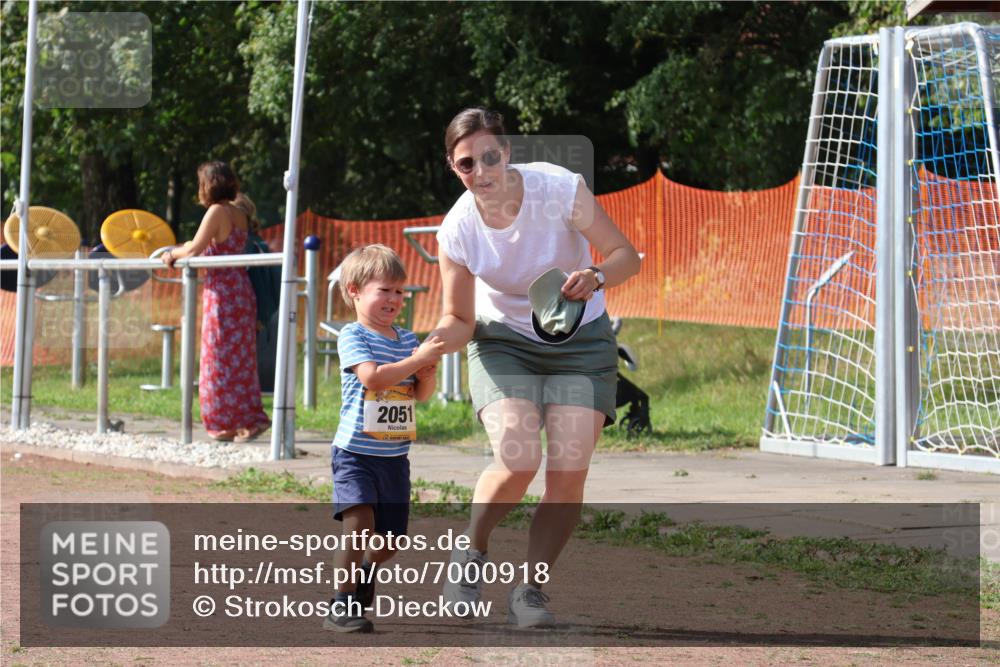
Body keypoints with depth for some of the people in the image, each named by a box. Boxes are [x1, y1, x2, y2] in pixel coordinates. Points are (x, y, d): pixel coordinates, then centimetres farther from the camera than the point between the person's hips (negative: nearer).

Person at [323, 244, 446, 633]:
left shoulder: (408, 340, 11)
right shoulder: (353, 336, -7)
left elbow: (423, 395, 10)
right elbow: (371, 377, -23)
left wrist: (428, 374, -10)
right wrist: (416, 359, -22)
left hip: (395, 457, 6)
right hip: (356, 453, -6)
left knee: (391, 540, 11)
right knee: (359, 525, -22)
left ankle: (364, 572, 42)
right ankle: (342, 605, -15)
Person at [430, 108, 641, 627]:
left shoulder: (559, 189, -21)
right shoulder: (457, 229, -16)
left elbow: (625, 254, -13)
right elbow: (460, 319, -7)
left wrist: (596, 277, -35)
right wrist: (442, 337, -30)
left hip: (579, 341, 0)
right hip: (503, 342, 0)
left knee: (569, 469, -12)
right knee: (517, 461, -22)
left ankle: (531, 590, 6)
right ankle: (471, 554, 8)